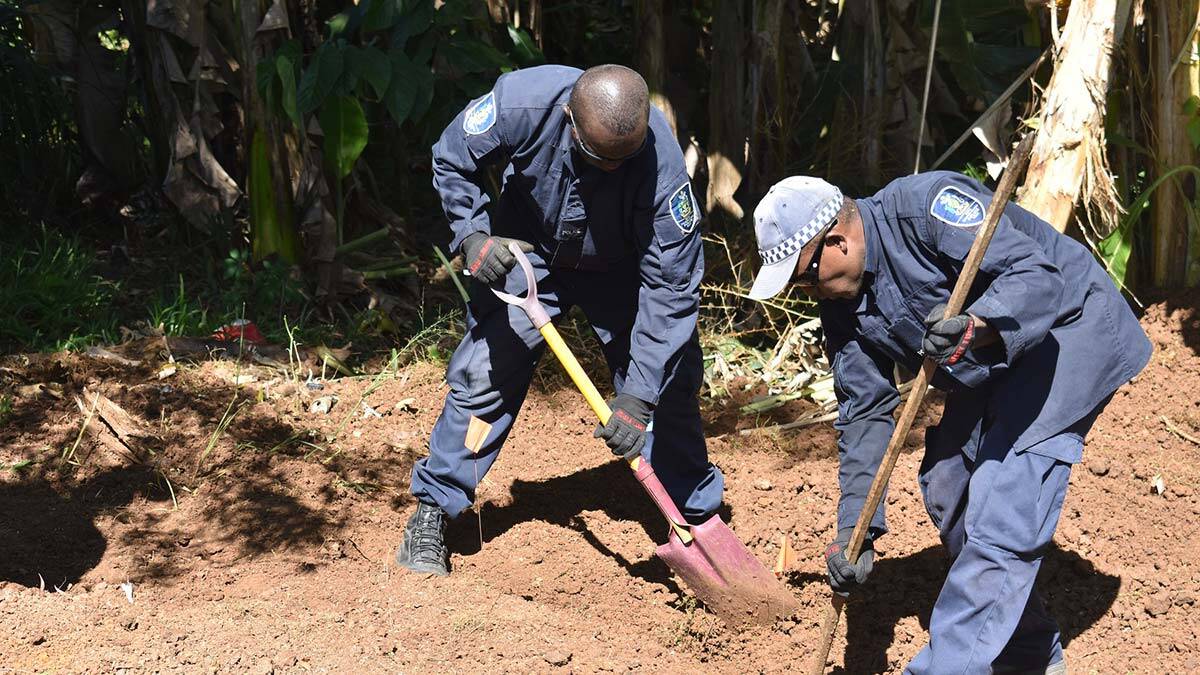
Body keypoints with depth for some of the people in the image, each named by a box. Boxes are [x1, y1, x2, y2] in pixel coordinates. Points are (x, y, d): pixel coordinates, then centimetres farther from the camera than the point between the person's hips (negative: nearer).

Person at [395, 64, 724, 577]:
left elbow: (670, 289, -31)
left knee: (668, 385, -4)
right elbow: (451, 161, -13)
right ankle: (432, 513, 7)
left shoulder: (661, 164, -37)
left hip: (621, 271, 0)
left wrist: (637, 400, -32)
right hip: (528, 252, 0)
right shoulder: (522, 104, -35)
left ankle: (698, 520, 14)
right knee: (484, 374, -7)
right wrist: (473, 235, -28)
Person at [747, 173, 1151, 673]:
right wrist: (853, 530, -6)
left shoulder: (927, 206, -27)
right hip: (988, 365, 10)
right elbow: (864, 411, 0)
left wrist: (972, 329, -51)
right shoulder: (842, 300, -2)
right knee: (946, 491, 13)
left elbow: (1037, 275, -33)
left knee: (1000, 514, -18)